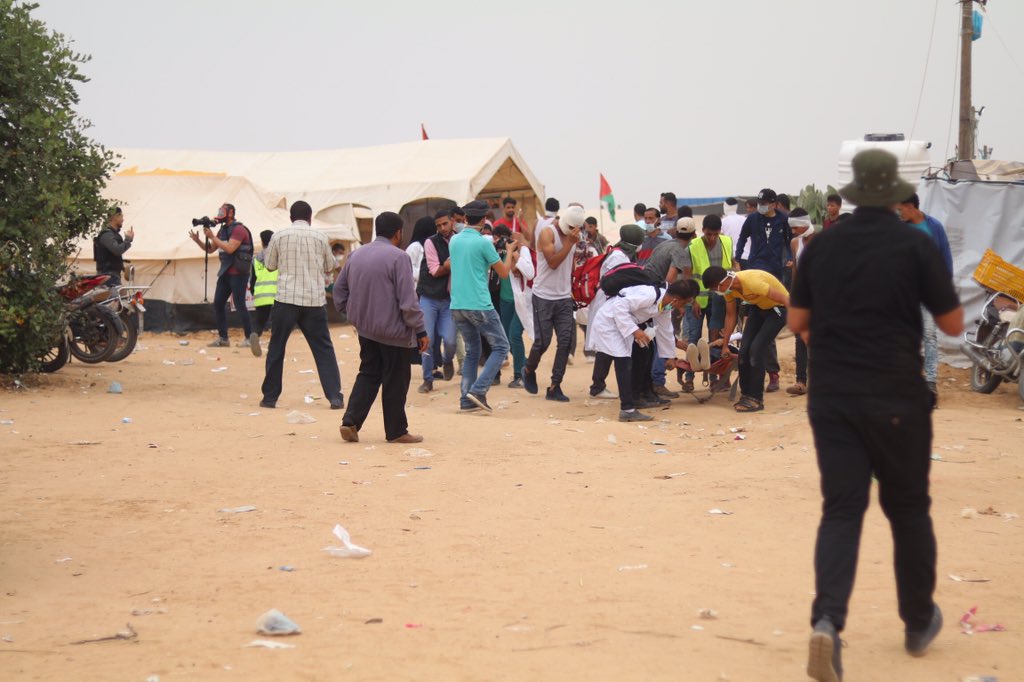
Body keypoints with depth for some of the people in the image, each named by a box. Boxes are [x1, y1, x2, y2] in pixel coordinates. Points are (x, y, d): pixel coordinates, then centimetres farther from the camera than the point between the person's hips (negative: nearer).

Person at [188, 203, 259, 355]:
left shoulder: (239, 229, -12)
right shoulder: (222, 230, 15)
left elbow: (230, 248, -24)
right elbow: (210, 249, 17)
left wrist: (212, 237, -21)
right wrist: (197, 240, 2)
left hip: (238, 273, -9)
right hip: (225, 272, 9)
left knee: (239, 305, -12)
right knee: (218, 304, 6)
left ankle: (250, 337, -10)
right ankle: (223, 338, 11)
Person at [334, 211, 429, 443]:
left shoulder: (356, 255, 7)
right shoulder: (397, 257, -15)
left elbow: (339, 289, 15)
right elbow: (408, 300, -17)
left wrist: (352, 313, 23)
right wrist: (421, 331, -11)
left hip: (365, 328, 6)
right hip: (393, 330, -6)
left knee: (368, 375, 16)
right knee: (395, 381, 5)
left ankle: (350, 422, 4)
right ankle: (396, 431, 13)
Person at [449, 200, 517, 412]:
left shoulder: (454, 241, 9)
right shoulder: (483, 243, -10)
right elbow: (504, 272, -3)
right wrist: (510, 253, 14)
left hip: (457, 305, 7)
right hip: (479, 305, -7)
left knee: (472, 351, 17)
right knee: (500, 347, 4)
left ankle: (466, 399, 10)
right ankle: (478, 390, -9)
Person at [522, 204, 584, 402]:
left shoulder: (572, 236, 10)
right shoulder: (547, 233, -11)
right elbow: (553, 262, -21)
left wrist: (571, 288, 12)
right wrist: (570, 242, -22)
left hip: (564, 298, 6)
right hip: (544, 297, -6)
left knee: (565, 341, -4)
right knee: (542, 341, -4)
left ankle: (555, 388, 1)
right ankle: (529, 371, 27)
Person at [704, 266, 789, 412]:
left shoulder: (751, 282, -36)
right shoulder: (728, 288, -10)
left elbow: (784, 298, -33)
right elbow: (730, 315, 4)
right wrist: (725, 344, 5)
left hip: (779, 308, -8)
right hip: (759, 307, 8)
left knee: (757, 349, -17)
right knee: (744, 349, 1)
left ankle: (756, 399, -9)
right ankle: (747, 394, 14)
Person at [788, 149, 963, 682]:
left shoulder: (821, 246, 3)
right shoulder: (915, 245, -7)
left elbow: (797, 322, 9)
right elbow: (953, 324, -2)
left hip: (831, 395, 2)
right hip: (895, 398, -2)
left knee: (841, 509, 2)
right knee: (907, 508, 14)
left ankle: (828, 619, -20)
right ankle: (919, 623, 28)